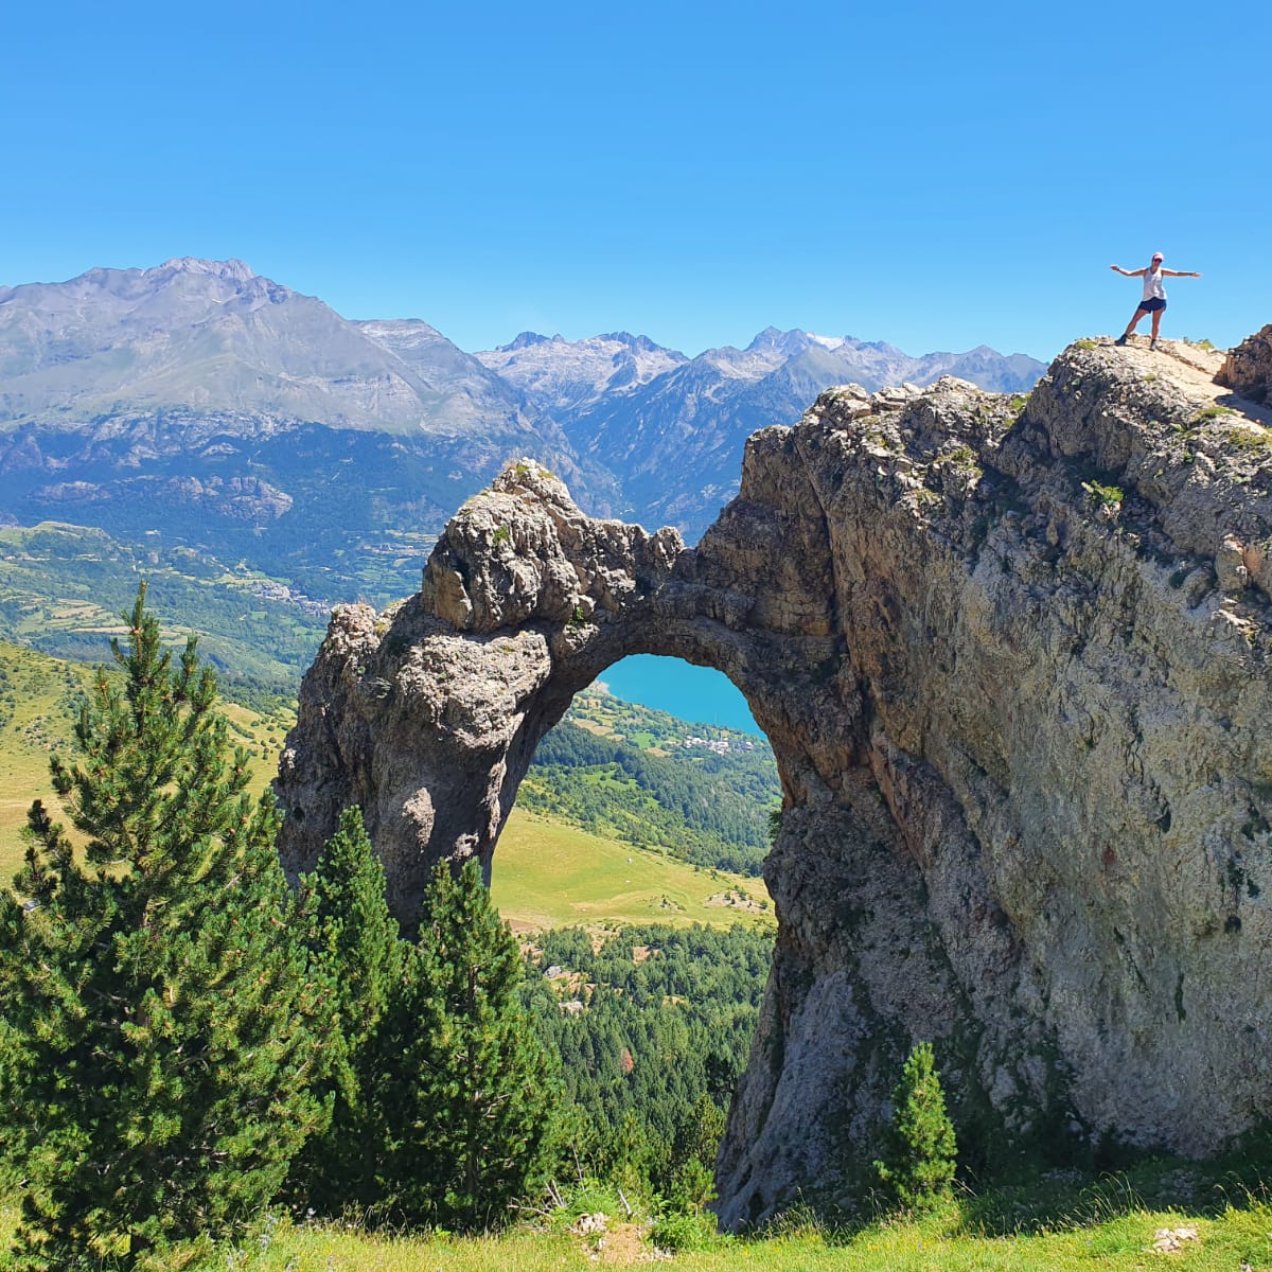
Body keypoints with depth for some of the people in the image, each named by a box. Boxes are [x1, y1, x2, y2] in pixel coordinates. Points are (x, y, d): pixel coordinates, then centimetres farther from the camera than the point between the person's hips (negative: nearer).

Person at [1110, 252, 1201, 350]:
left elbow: (1177, 273, 5)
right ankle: (1124, 337, -1)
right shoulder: (1145, 272, 4)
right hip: (1147, 299, 0)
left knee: (1156, 321, 0)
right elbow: (1129, 273, -1)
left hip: (1159, 299, 0)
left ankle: (1153, 342, 5)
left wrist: (1191, 274, -3)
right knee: (1135, 319, -5)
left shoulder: (1162, 271, 6)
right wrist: (1118, 269, -15)